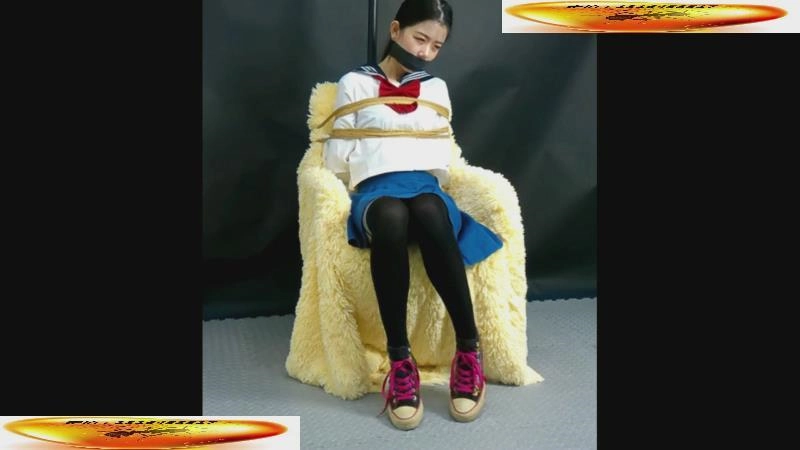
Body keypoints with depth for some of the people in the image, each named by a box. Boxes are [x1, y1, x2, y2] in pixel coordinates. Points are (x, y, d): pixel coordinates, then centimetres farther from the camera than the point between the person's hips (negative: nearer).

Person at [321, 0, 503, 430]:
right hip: (374, 190, -2)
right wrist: (358, 193, 4)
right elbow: (337, 158, 12)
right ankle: (399, 359, -36)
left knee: (430, 214, -39)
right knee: (390, 218, -42)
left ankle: (469, 349, -33)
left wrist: (430, 185, 5)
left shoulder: (436, 88, 24)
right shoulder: (354, 83, 15)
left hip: (425, 187, 2)